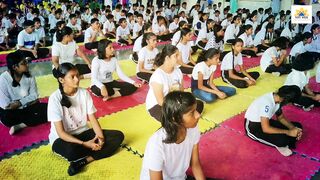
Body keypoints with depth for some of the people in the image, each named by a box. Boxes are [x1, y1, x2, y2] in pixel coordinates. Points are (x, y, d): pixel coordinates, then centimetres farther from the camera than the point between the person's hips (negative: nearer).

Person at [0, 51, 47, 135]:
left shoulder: (29, 76, -7)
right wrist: (27, 101, -16)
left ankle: (19, 125, -21)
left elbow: (34, 96, -5)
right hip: (12, 111, -3)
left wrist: (20, 102, -17)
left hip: (28, 108, 4)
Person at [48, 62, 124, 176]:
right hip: (62, 138, -5)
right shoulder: (55, 98, -18)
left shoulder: (84, 93, -4)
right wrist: (84, 144, -27)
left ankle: (82, 161, -21)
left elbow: (92, 119, -3)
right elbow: (61, 132, -19)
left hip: (83, 132, 5)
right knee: (71, 152, -42)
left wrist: (100, 137, -21)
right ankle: (93, 153, -9)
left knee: (118, 136, -13)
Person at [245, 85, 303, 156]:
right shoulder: (267, 103, -33)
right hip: (253, 127, -8)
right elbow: (266, 129, -34)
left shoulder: (277, 98, -7)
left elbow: (281, 118, 6)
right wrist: (288, 132, -27)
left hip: (265, 122, 9)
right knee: (282, 139, -29)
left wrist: (293, 128, -10)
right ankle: (280, 145, 1)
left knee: (297, 126, 0)